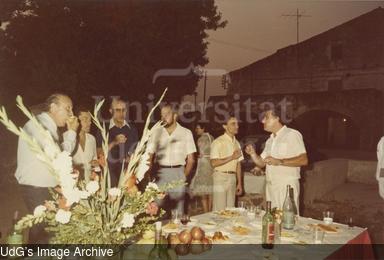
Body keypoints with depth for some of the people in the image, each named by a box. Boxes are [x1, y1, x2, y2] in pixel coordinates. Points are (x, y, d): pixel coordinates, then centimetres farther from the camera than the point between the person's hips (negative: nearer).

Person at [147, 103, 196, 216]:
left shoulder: (186, 133, 5)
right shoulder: (156, 132, 8)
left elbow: (191, 159, 6)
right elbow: (150, 156, 7)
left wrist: (184, 176, 1)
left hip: (177, 173, -1)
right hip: (160, 173, 1)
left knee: (177, 208, 1)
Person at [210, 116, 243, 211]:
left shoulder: (236, 143, 13)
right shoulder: (218, 142, -9)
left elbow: (238, 164, 15)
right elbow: (213, 163, -17)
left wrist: (239, 183, 12)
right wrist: (232, 157, -17)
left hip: (232, 178, 6)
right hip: (221, 177, -6)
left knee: (230, 209, 11)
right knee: (220, 210, -3)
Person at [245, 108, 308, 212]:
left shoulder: (292, 134, -5)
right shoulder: (270, 140, 19)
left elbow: (304, 160, -15)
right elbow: (261, 163, 19)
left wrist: (279, 162, -24)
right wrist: (253, 154, 0)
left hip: (287, 185, -7)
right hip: (270, 185, 7)